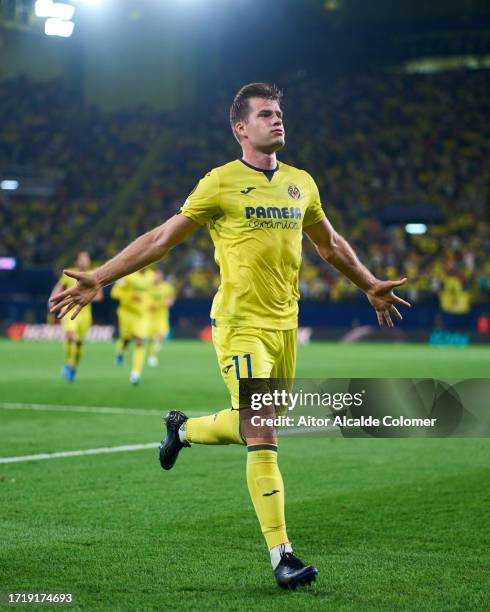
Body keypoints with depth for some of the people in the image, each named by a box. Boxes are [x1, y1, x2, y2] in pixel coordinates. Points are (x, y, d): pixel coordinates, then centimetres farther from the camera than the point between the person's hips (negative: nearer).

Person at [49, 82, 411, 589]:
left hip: (285, 324, 6)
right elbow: (161, 239, -2)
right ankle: (281, 556, -7)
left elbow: (329, 243, 28)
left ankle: (184, 429, 41)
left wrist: (370, 285, 37)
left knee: (254, 428, 11)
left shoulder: (301, 183, 11)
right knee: (262, 437, -12)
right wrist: (98, 280, -7)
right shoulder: (221, 183, -5)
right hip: (240, 324, -6)